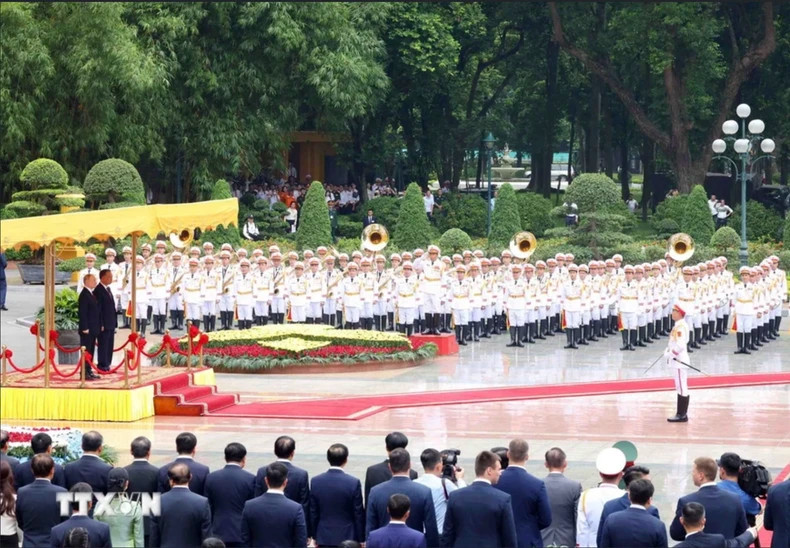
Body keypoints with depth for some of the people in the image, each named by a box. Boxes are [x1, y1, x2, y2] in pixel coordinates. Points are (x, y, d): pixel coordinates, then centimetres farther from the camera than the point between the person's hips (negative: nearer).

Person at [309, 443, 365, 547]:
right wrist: (361, 539, 4)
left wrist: (314, 536, 14)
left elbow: (313, 513, 3)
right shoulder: (354, 483, -12)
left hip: (324, 538, 3)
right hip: (347, 538, -3)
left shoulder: (316, 481, -4)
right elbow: (359, 515, -6)